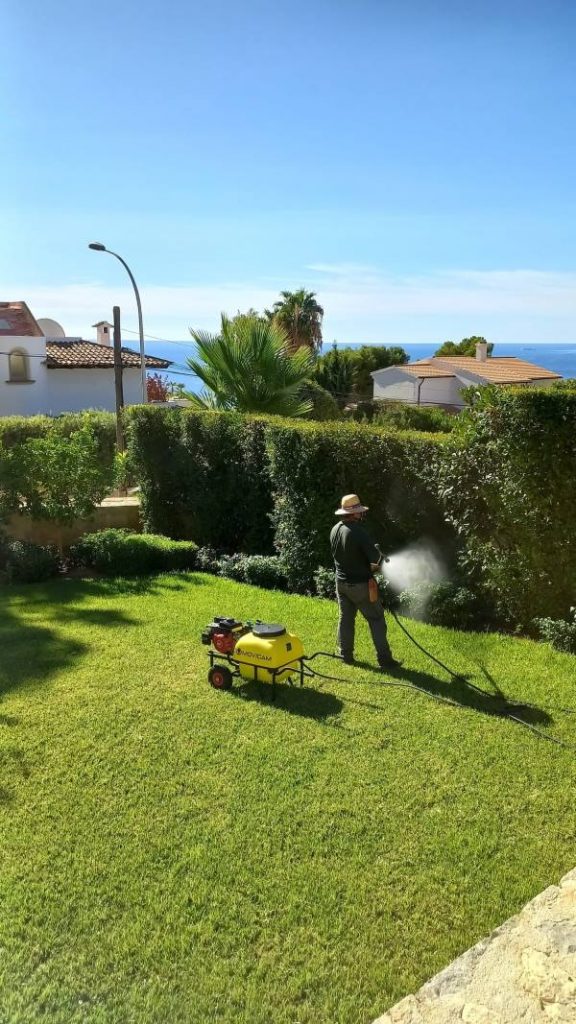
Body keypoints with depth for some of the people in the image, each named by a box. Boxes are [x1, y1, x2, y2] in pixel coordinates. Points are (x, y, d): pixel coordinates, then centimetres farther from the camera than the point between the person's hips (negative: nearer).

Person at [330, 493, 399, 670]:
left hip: (341, 582, 7)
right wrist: (378, 556, 2)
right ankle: (384, 659, 5)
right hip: (360, 584, -7)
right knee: (376, 620, 3)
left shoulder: (334, 530, 0)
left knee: (346, 619, 16)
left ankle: (346, 655, 24)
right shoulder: (358, 531, -24)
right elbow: (375, 558, -22)